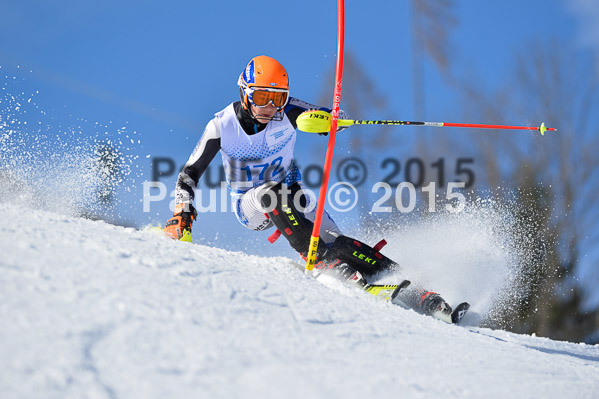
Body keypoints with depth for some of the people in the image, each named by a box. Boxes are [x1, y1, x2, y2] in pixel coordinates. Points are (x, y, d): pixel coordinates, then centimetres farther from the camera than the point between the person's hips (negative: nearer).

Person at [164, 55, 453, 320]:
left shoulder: (287, 113, -15)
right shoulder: (222, 125, -15)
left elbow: (335, 117, -22)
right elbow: (190, 174, -9)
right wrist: (181, 214, -22)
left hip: (292, 198, 1)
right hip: (250, 205, -1)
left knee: (335, 242, -18)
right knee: (274, 193, -36)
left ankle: (412, 292, -20)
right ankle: (325, 262, -39)